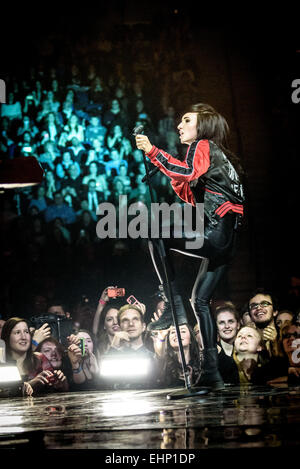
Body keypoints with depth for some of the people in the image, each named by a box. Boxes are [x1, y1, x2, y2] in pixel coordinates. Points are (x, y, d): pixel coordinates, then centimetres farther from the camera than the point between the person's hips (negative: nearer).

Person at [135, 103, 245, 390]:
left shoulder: (203, 146, 0)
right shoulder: (216, 154, 28)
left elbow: (189, 173, -22)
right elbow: (192, 197, 28)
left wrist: (152, 152, -20)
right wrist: (170, 170, 19)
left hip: (217, 231, -10)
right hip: (228, 239, 10)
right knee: (201, 300, 13)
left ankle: (175, 306, -10)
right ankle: (211, 373, 10)